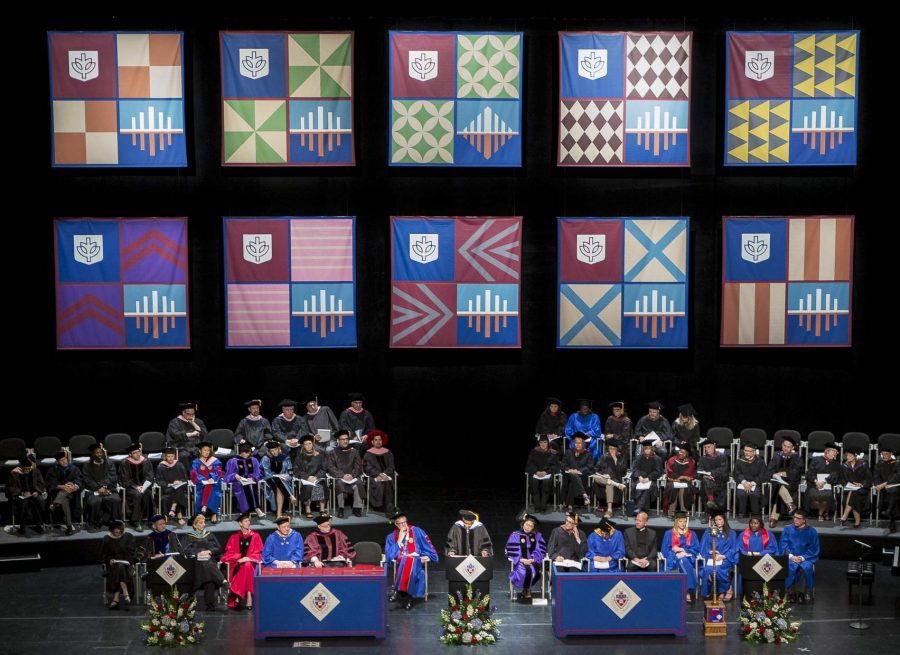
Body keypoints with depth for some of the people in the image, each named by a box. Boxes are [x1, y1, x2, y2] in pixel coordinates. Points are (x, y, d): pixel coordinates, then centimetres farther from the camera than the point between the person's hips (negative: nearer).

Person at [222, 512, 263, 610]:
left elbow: (258, 553, 6)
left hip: (251, 562, 0)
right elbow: (229, 553, 7)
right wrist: (239, 558, -12)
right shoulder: (234, 537, 14)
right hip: (236, 563, 0)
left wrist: (247, 558, -11)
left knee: (247, 566, -36)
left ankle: (237, 598, -38)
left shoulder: (255, 536, 12)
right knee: (245, 567, -35)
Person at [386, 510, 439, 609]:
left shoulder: (416, 531, 10)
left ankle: (398, 592, -40)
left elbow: (428, 547, 10)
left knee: (409, 562, -37)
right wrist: (399, 540, -2)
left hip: (416, 561, 0)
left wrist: (427, 556, -8)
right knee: (404, 561, -37)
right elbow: (389, 556, 1)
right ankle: (407, 597, -39)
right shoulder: (391, 537, 13)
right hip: (400, 563, 0)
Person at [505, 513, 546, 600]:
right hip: (520, 561, -2)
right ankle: (527, 590, -5)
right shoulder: (515, 535, 0)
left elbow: (541, 550, 4)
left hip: (533, 561, 2)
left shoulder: (537, 536, 8)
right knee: (525, 571, -34)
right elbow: (511, 551, -3)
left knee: (535, 570, -32)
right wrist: (521, 560, -15)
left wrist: (533, 559, -13)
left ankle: (526, 589, -6)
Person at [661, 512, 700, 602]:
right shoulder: (669, 534, 13)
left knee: (683, 561, -36)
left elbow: (696, 549, 11)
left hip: (688, 558, 1)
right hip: (674, 560, -1)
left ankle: (688, 592, -42)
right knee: (683, 562, -37)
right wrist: (677, 554, -11)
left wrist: (683, 551, -7)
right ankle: (689, 591, -42)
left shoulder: (692, 534, 19)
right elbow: (664, 550, 6)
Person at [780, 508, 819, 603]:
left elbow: (814, 549, 0)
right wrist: (791, 556, -14)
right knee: (788, 567, -33)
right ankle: (790, 593, -29)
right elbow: (783, 546, 3)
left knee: (806, 568, -34)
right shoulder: (788, 529, 8)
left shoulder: (811, 531, 3)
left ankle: (804, 594, -26)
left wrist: (802, 557, -14)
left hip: (805, 558, -1)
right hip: (790, 557, 1)